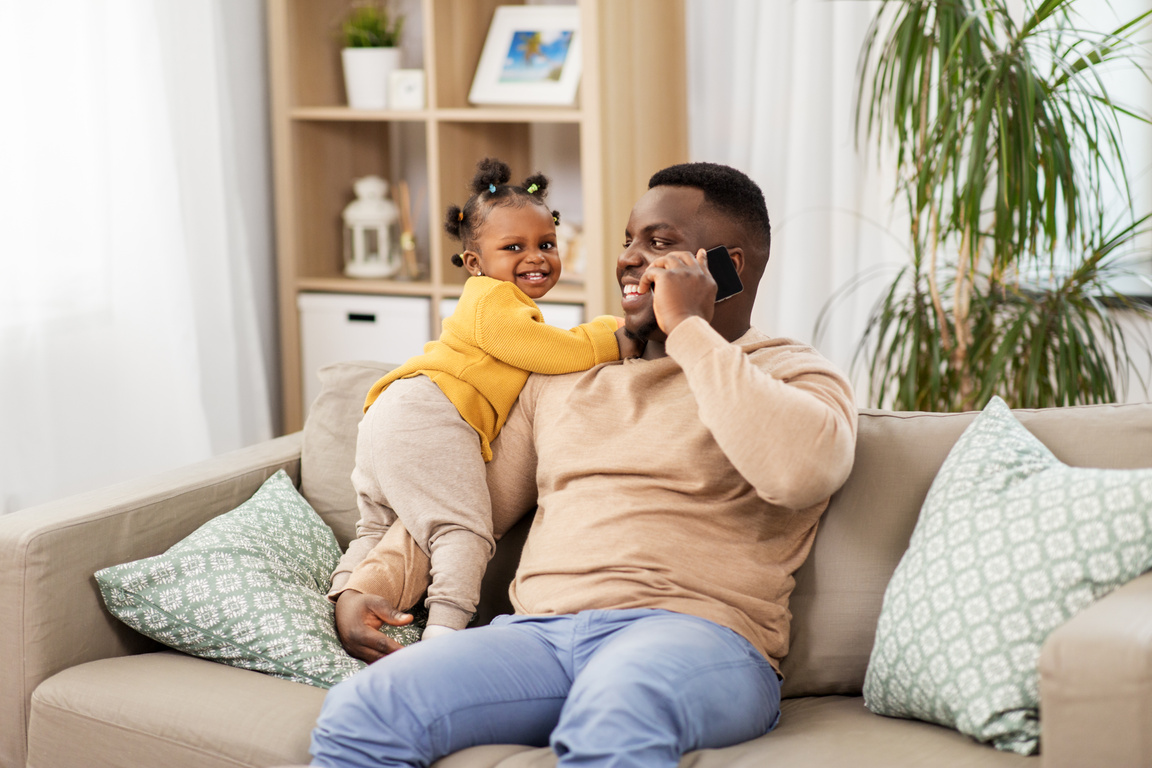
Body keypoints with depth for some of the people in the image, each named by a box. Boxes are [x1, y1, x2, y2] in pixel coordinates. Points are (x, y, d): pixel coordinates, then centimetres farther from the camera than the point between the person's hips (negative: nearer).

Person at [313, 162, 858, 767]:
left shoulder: (793, 376, 10)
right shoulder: (564, 379, 27)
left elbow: (799, 471, -15)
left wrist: (690, 329, -6)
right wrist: (366, 584, 9)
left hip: (690, 632, -4)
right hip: (537, 632, 5)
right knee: (354, 716, -22)